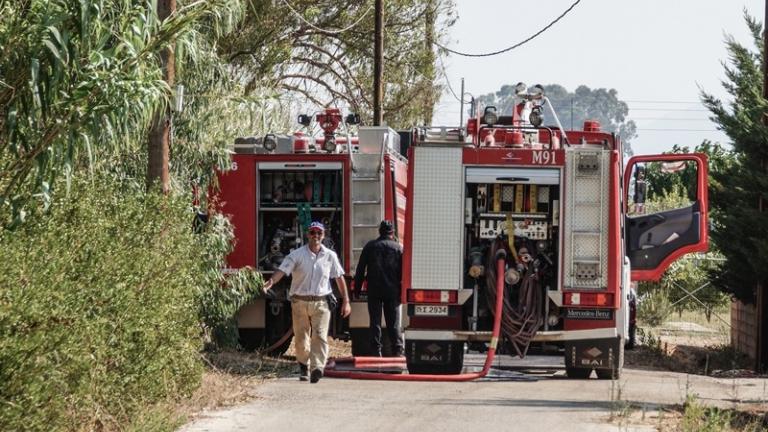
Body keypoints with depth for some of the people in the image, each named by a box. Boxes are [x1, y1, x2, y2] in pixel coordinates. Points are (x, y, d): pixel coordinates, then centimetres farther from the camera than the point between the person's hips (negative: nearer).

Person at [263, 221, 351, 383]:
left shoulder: (330, 256, 4)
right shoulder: (297, 255, -2)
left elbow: (339, 278, 12)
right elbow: (282, 270, -14)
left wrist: (346, 301, 11)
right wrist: (270, 283, -34)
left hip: (320, 302, 0)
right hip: (299, 301, 0)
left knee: (320, 336, -15)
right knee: (301, 338, 8)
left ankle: (317, 368, -22)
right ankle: (303, 366, 29)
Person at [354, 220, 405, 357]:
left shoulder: (370, 246, 2)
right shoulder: (399, 248, 1)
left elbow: (360, 269, 2)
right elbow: (403, 272, 1)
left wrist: (357, 287, 8)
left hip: (374, 290, 0)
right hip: (392, 290, 0)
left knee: (375, 322, 4)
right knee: (393, 323, 4)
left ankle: (376, 352, 1)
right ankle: (398, 351, 0)